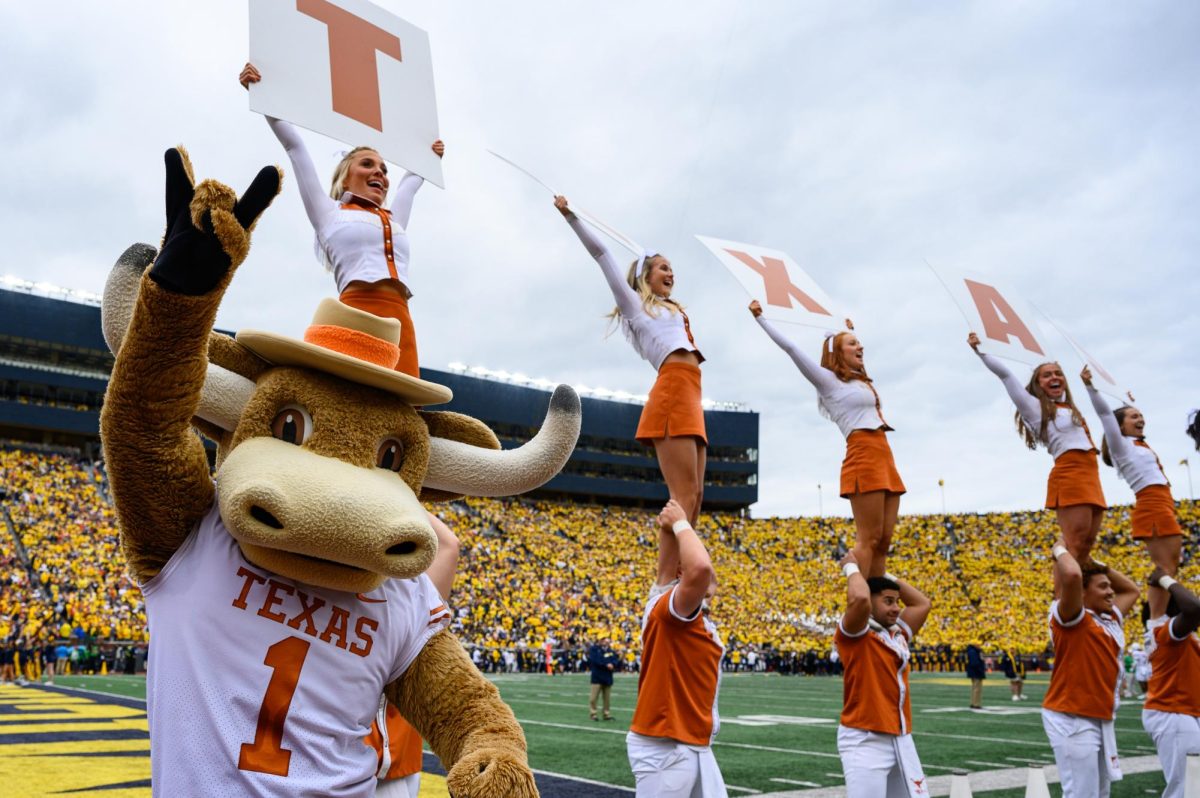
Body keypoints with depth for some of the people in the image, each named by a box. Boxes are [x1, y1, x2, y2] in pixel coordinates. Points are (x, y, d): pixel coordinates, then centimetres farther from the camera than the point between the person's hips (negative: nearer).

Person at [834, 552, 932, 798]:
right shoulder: (855, 635, -8)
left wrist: (885, 575, 18)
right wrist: (851, 567, -8)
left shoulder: (897, 635, 14)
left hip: (901, 739, 8)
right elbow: (860, 598, -27)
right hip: (865, 741, -8)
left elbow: (923, 604, 23)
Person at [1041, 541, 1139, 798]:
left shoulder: (1110, 620, 13)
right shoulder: (1073, 618, -11)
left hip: (1101, 719, 9)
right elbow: (1072, 575, -29)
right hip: (1073, 719, -9)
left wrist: (1096, 564, 17)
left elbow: (1131, 590, 29)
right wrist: (1061, 550, -9)